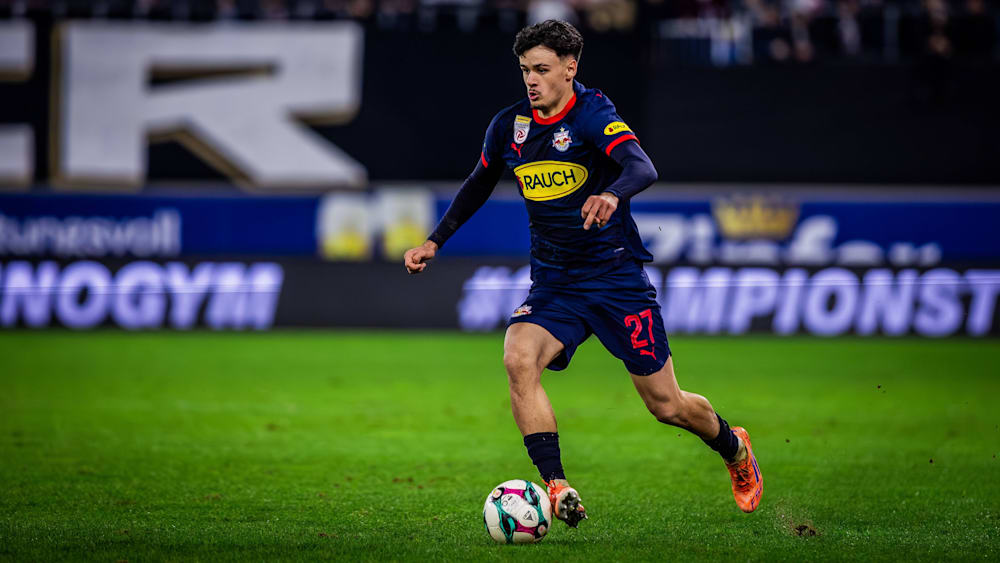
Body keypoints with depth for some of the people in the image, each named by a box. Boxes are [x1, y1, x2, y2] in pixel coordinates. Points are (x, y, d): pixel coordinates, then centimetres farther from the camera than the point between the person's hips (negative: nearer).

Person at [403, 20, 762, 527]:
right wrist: (434, 242, 16)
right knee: (518, 360, -27)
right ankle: (556, 490, -28)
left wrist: (610, 195, -52)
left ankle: (733, 448, 36)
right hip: (552, 284, 4)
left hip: (617, 276, -4)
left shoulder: (592, 114, -13)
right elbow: (478, 185, 22)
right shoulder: (508, 126, 3)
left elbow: (642, 168, -31)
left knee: (665, 404, 3)